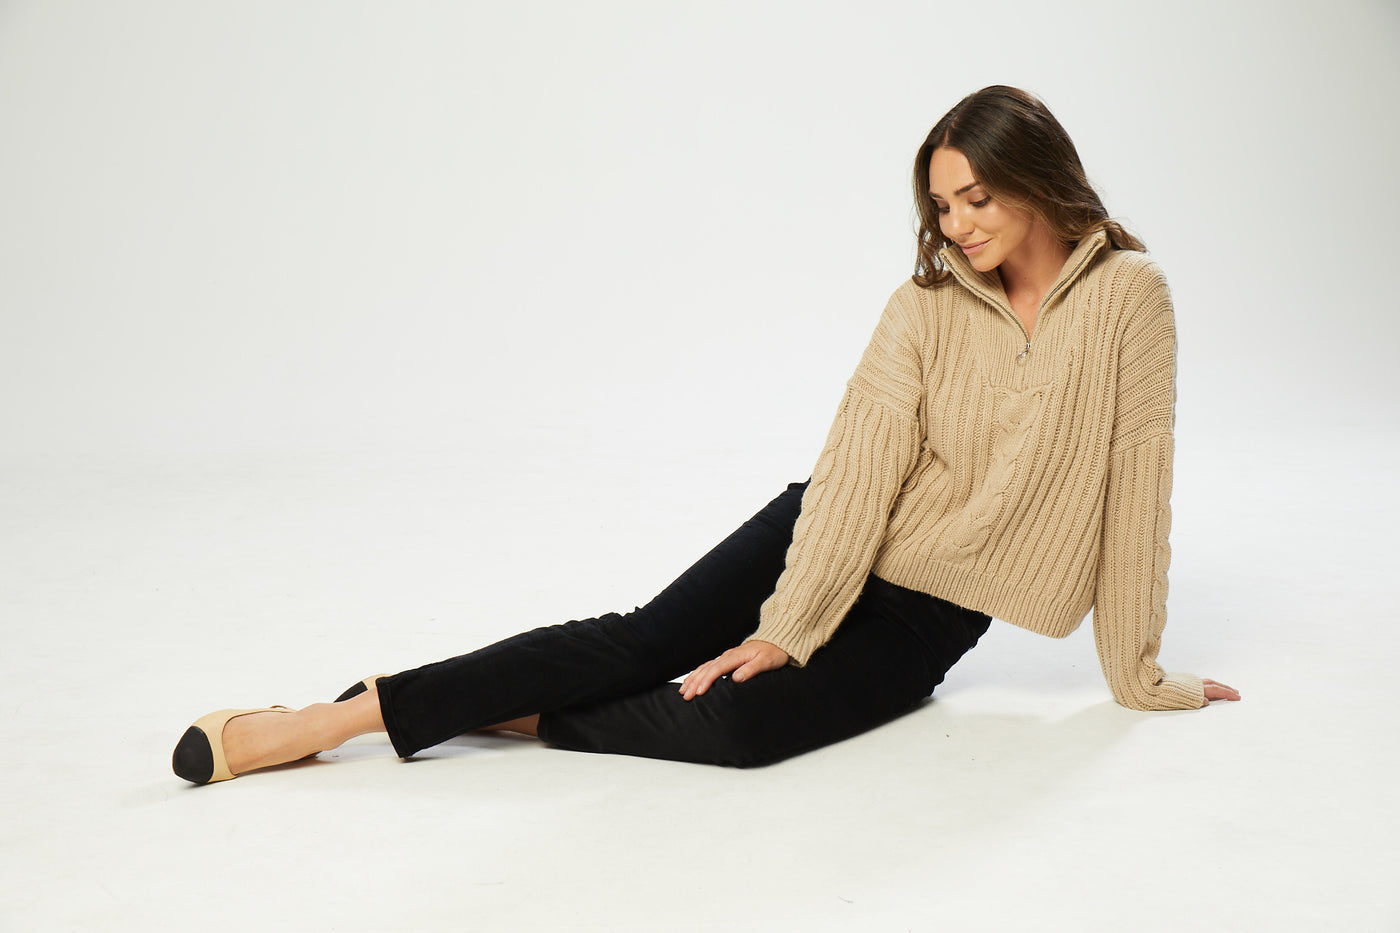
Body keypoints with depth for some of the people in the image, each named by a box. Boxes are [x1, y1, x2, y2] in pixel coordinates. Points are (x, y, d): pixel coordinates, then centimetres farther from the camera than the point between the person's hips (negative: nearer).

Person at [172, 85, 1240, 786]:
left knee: (744, 720, -28)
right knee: (641, 642, -17)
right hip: (835, 545, 1)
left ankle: (521, 719, -12)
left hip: (927, 619, -1)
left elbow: (1133, 483, -8)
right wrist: (789, 627, -20)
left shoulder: (1128, 297, -10)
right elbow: (861, 463, -13)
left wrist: (1141, 672, -4)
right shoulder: (929, 304, -5)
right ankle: (335, 716, -19)